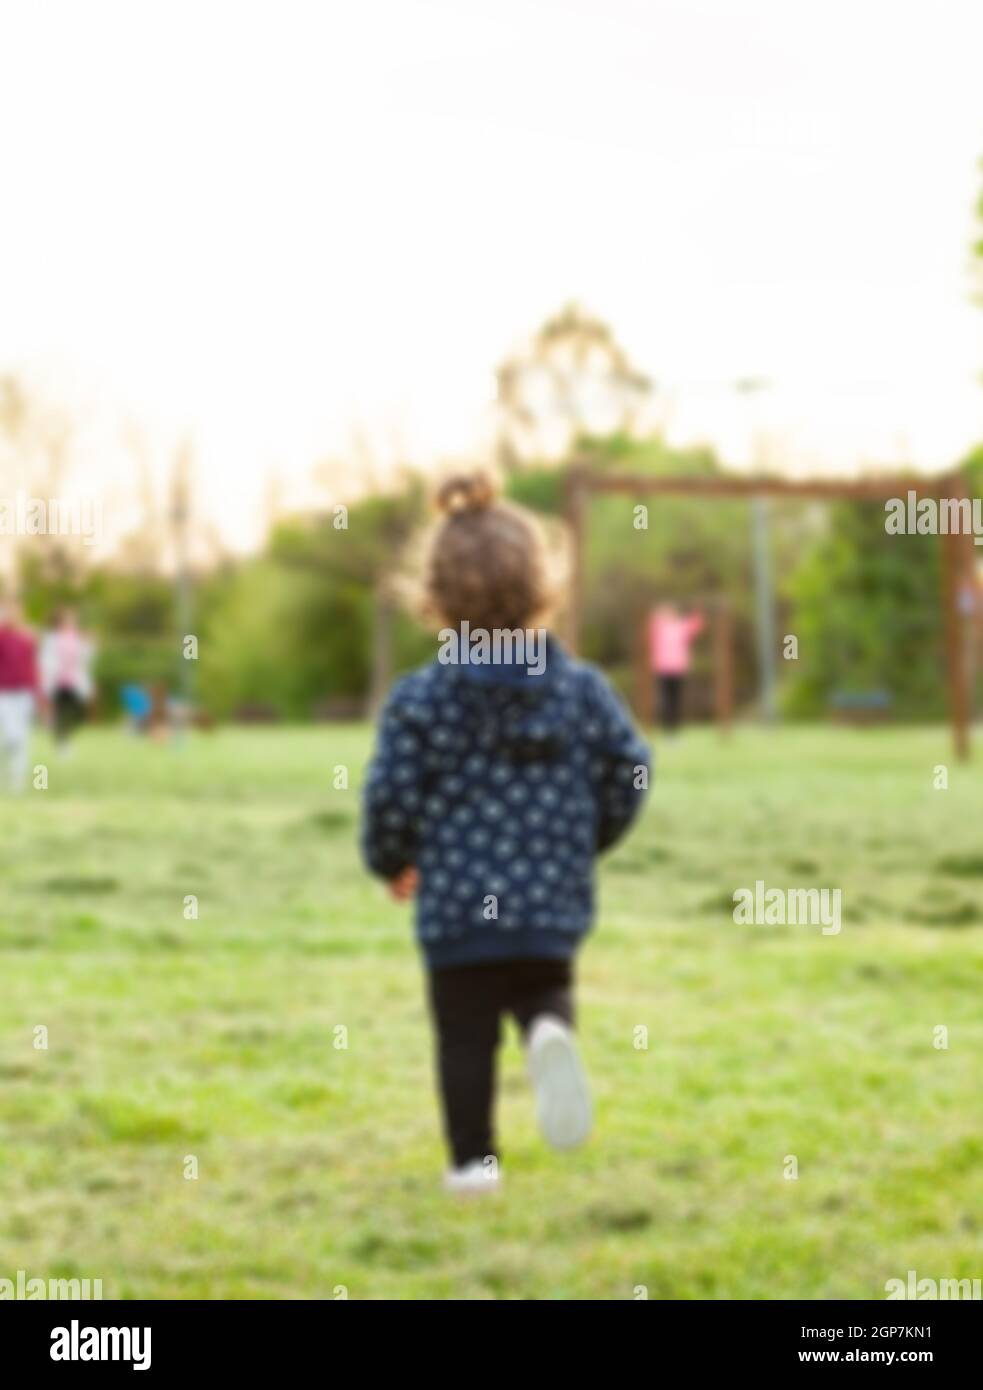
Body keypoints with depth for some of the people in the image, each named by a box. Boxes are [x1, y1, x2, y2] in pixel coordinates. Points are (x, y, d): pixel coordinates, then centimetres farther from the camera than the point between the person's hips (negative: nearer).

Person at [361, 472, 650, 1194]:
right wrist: (588, 841, 20)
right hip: (553, 900, 2)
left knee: (466, 1031, 9)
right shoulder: (584, 690, 0)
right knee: (546, 994, 18)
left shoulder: (421, 699, -7)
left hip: (456, 904, -1)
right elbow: (628, 773, 2)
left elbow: (392, 797, -7)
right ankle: (550, 1029, -16)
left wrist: (393, 863, 13)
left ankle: (474, 1157, 7)